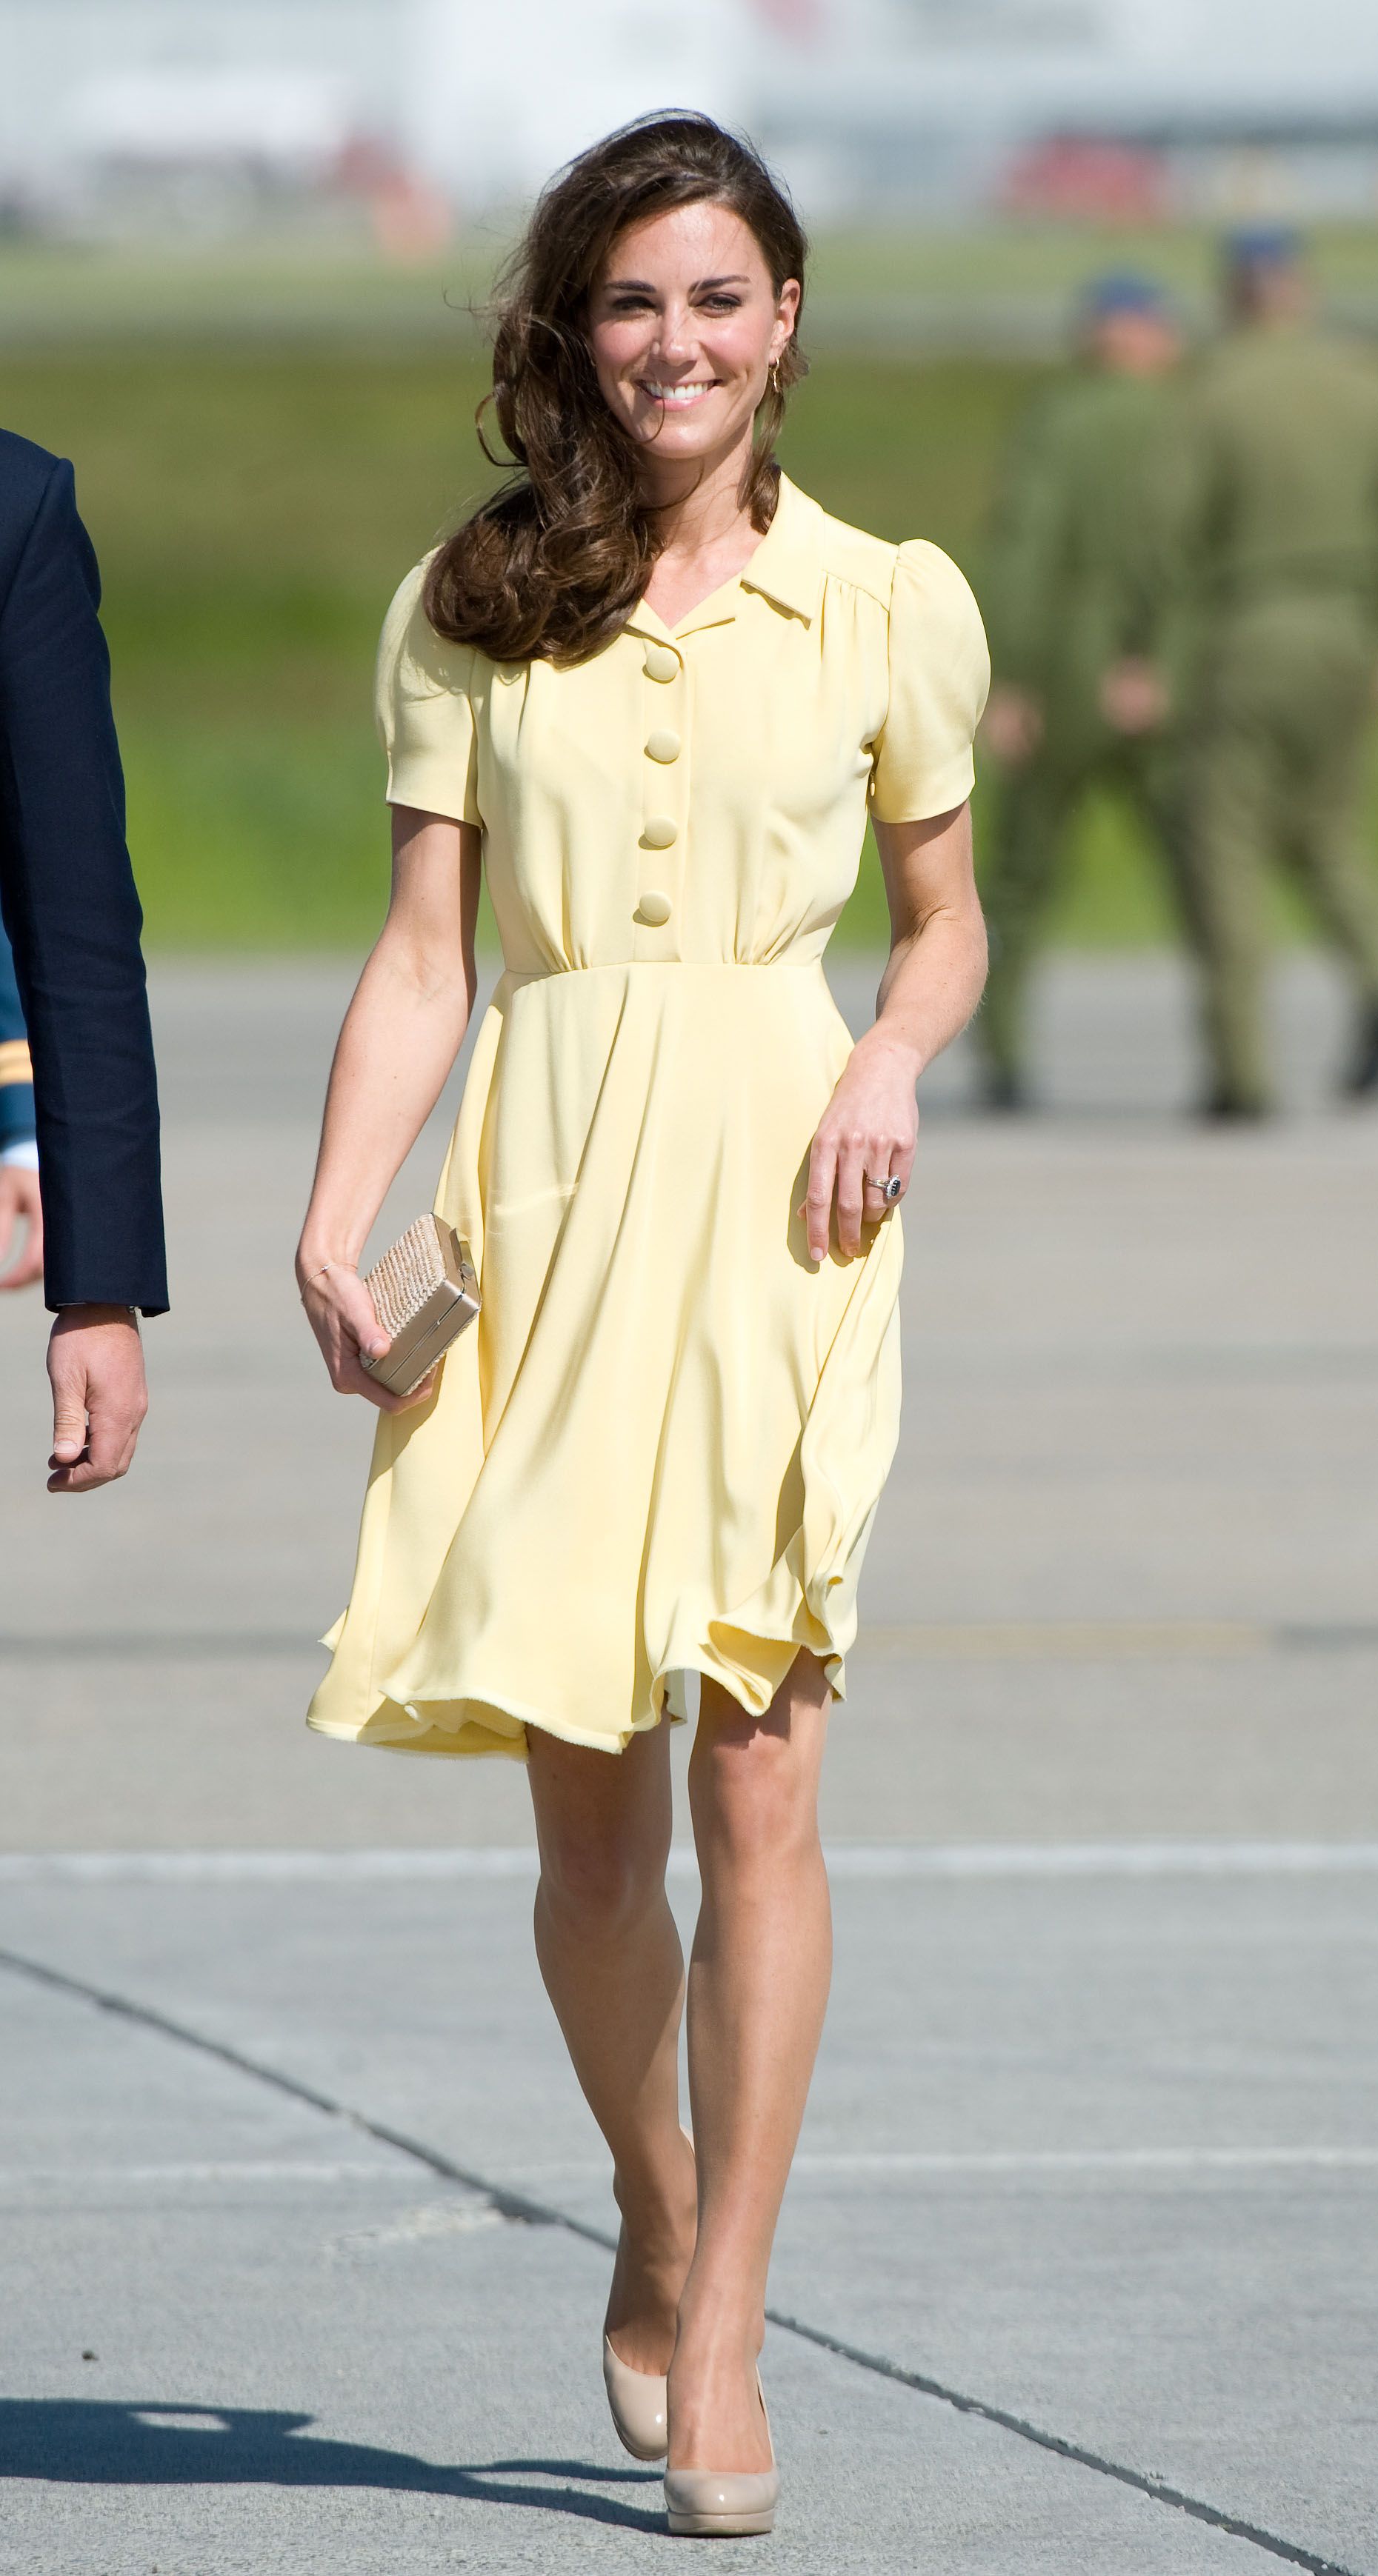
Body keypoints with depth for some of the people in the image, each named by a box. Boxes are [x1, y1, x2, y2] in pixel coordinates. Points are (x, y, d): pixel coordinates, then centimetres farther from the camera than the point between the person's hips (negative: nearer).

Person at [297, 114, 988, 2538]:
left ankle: (721, 2334, -4)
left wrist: (891, 1062, -5)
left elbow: (949, 918, 16)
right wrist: (330, 1226, -7)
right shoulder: (473, 609, 7)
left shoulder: (884, 605, 6)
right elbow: (420, 952, 5)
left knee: (754, 1776, -8)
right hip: (547, 1180, 1)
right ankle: (654, 2225, 27)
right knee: (583, 1802, 2)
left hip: (771, 1187, -1)